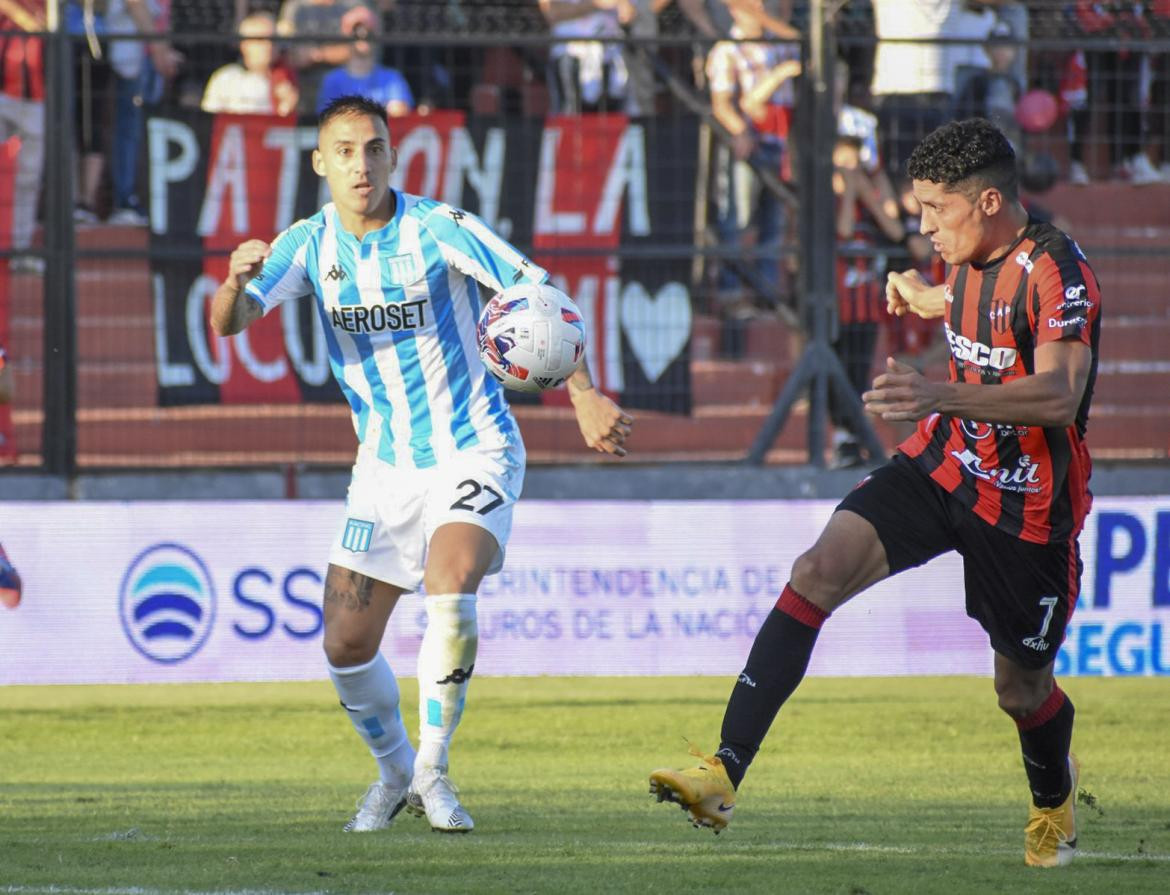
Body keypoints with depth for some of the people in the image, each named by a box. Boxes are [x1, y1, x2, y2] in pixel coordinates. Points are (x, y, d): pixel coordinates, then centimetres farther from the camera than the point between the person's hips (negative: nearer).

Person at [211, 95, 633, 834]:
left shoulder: (439, 229, -14)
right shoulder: (309, 244, -3)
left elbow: (541, 296, -13)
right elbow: (230, 320, -16)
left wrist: (585, 395, -25)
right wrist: (237, 280, -40)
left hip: (473, 452, -4)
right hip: (385, 466, 4)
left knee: (449, 588, -30)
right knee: (346, 646, 1)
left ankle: (432, 770, -17)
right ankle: (394, 770, 28)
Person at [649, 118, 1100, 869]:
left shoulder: (1055, 272, -23)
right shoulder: (975, 259, 2)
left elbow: (1058, 394, -36)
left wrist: (941, 396, -49)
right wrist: (930, 299, 47)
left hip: (1025, 507, -6)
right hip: (942, 465, 6)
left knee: (1023, 689, 9)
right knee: (818, 573, -18)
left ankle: (1054, 794, 47)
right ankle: (725, 773, -25)